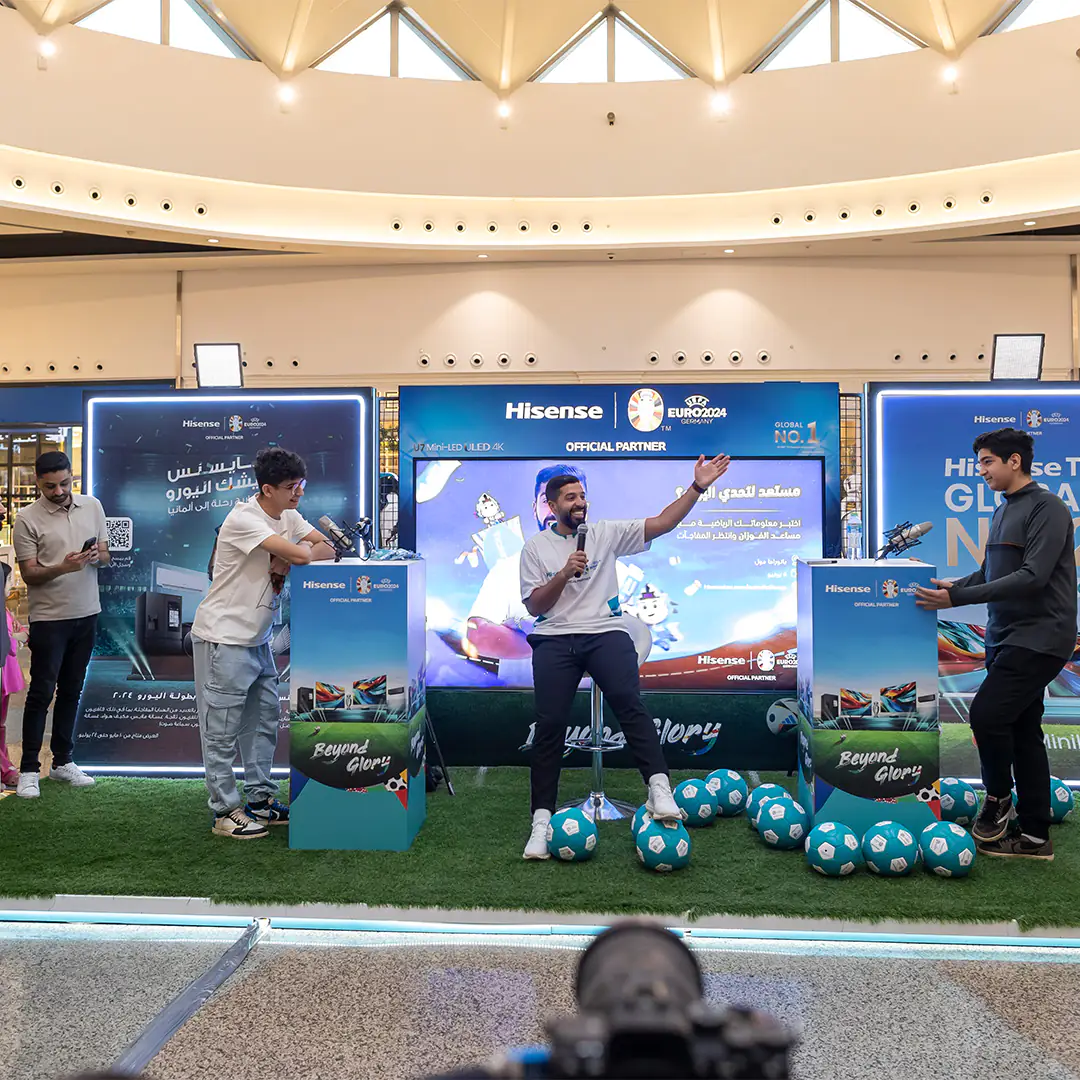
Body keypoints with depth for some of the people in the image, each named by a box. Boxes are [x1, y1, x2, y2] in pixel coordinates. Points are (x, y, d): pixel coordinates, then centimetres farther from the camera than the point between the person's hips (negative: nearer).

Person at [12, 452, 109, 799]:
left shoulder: (92, 506, 5)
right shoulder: (27, 518, -8)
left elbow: (105, 555, 10)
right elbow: (29, 573, -9)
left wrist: (96, 556, -14)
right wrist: (62, 567, -27)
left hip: (86, 614, 4)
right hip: (49, 617, -4)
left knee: (71, 691, 12)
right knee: (41, 693, -2)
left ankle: (63, 762, 23)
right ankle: (29, 770, 7)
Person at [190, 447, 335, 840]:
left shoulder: (287, 516, 6)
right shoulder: (243, 519, -22)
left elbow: (326, 548, 0)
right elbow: (301, 555, -30)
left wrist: (288, 560, -16)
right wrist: (296, 555, -6)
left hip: (258, 638, 9)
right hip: (223, 637, -9)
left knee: (264, 719, 15)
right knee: (221, 728, 0)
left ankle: (261, 801, 26)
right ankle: (225, 812, 9)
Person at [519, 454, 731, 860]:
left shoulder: (606, 533, 10)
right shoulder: (535, 547, 10)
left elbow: (661, 523, 1)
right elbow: (534, 606, 5)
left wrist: (697, 487, -8)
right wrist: (564, 574, -10)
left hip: (606, 632, 0)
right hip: (554, 640, 1)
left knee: (628, 701, -25)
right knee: (549, 724, -6)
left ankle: (659, 789, -31)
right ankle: (542, 818, 0)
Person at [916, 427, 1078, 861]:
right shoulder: (1003, 511, 16)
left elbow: (1032, 576, -22)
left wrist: (958, 598, -24)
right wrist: (951, 587, 4)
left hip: (1039, 637, -9)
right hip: (1007, 637, 9)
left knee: (988, 713, -17)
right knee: (1023, 731, 9)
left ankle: (998, 798, 8)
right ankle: (1035, 837, 16)